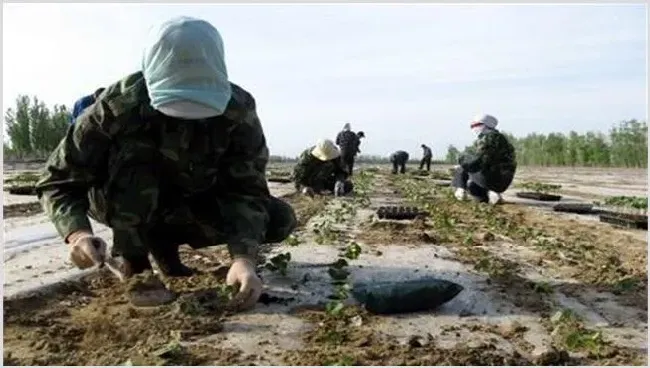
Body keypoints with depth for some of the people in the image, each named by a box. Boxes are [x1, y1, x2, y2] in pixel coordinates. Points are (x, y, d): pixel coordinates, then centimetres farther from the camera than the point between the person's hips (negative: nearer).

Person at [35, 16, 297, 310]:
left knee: (280, 220, -15)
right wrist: (77, 232, -44)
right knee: (133, 150, -36)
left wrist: (243, 258, -47)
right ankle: (133, 260, -14)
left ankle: (163, 238, 1)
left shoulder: (238, 111, -27)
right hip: (121, 204, -2)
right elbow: (59, 180, -23)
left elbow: (247, 190, -30)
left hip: (192, 202, 3)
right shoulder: (119, 106, -30)